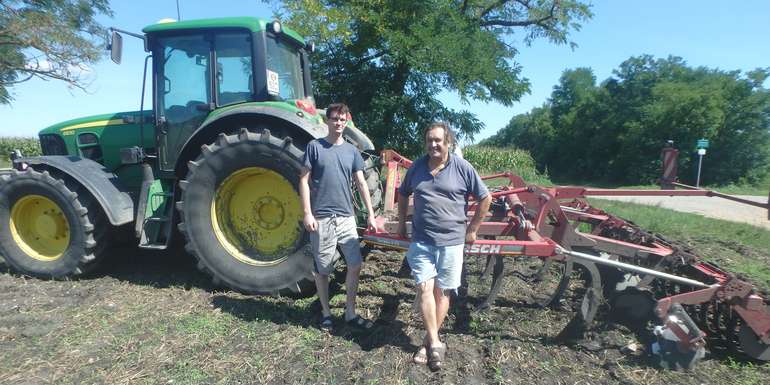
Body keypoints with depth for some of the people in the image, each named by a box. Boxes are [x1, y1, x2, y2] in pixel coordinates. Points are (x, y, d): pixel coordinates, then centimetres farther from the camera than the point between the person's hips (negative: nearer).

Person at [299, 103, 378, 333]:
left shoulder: (351, 150, 9)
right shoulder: (315, 146, 0)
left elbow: (361, 184, 8)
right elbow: (304, 180, -3)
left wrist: (371, 214, 3)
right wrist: (307, 213, -10)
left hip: (346, 217, 3)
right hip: (321, 218, -3)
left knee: (355, 265, 3)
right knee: (322, 269, 7)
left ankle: (350, 313, 19)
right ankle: (326, 313, 25)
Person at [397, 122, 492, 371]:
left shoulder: (462, 168, -4)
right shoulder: (417, 167, 6)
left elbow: (485, 198, 2)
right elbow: (403, 194, 21)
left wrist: (472, 229, 3)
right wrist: (402, 222, 19)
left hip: (451, 241, -2)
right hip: (421, 241, 2)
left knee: (442, 292, 7)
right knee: (425, 289, -4)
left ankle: (429, 342, 22)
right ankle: (436, 344, 7)